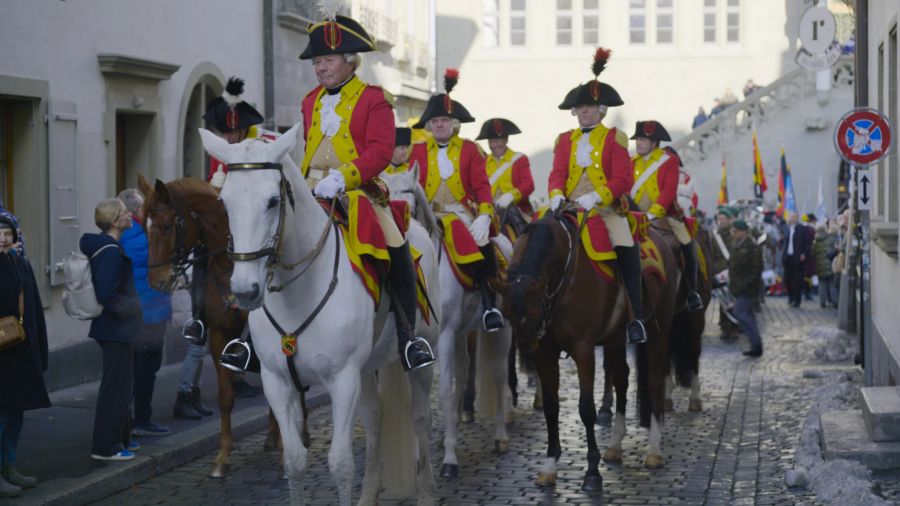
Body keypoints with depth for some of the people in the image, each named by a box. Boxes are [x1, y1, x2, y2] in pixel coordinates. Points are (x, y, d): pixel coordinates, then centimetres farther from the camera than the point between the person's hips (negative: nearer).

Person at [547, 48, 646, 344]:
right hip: (570, 207, 3)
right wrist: (556, 195, -15)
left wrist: (596, 196, -20)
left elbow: (623, 179, -4)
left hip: (606, 207, -3)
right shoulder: (565, 140, 16)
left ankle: (635, 316, -15)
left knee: (627, 249, -22)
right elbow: (557, 173, 7)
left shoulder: (614, 139, 5)